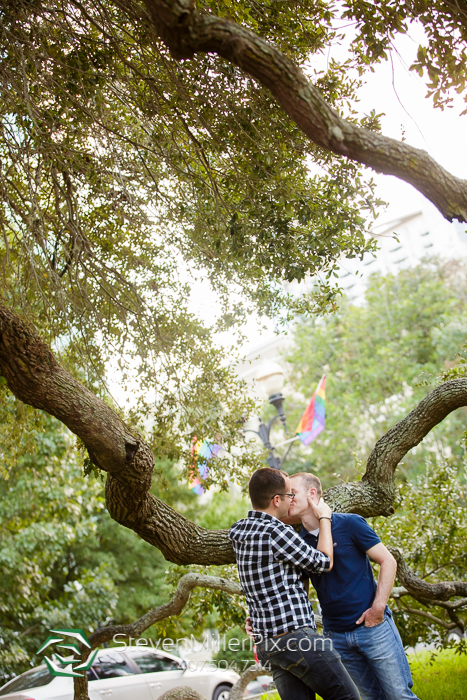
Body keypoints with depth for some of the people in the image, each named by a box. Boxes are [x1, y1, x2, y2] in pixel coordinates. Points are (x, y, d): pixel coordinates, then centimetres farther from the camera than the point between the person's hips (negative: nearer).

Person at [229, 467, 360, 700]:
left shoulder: (238, 530, 6)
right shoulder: (276, 532, -18)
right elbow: (324, 563, -6)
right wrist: (324, 518, 6)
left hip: (266, 643, 8)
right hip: (295, 635, -8)